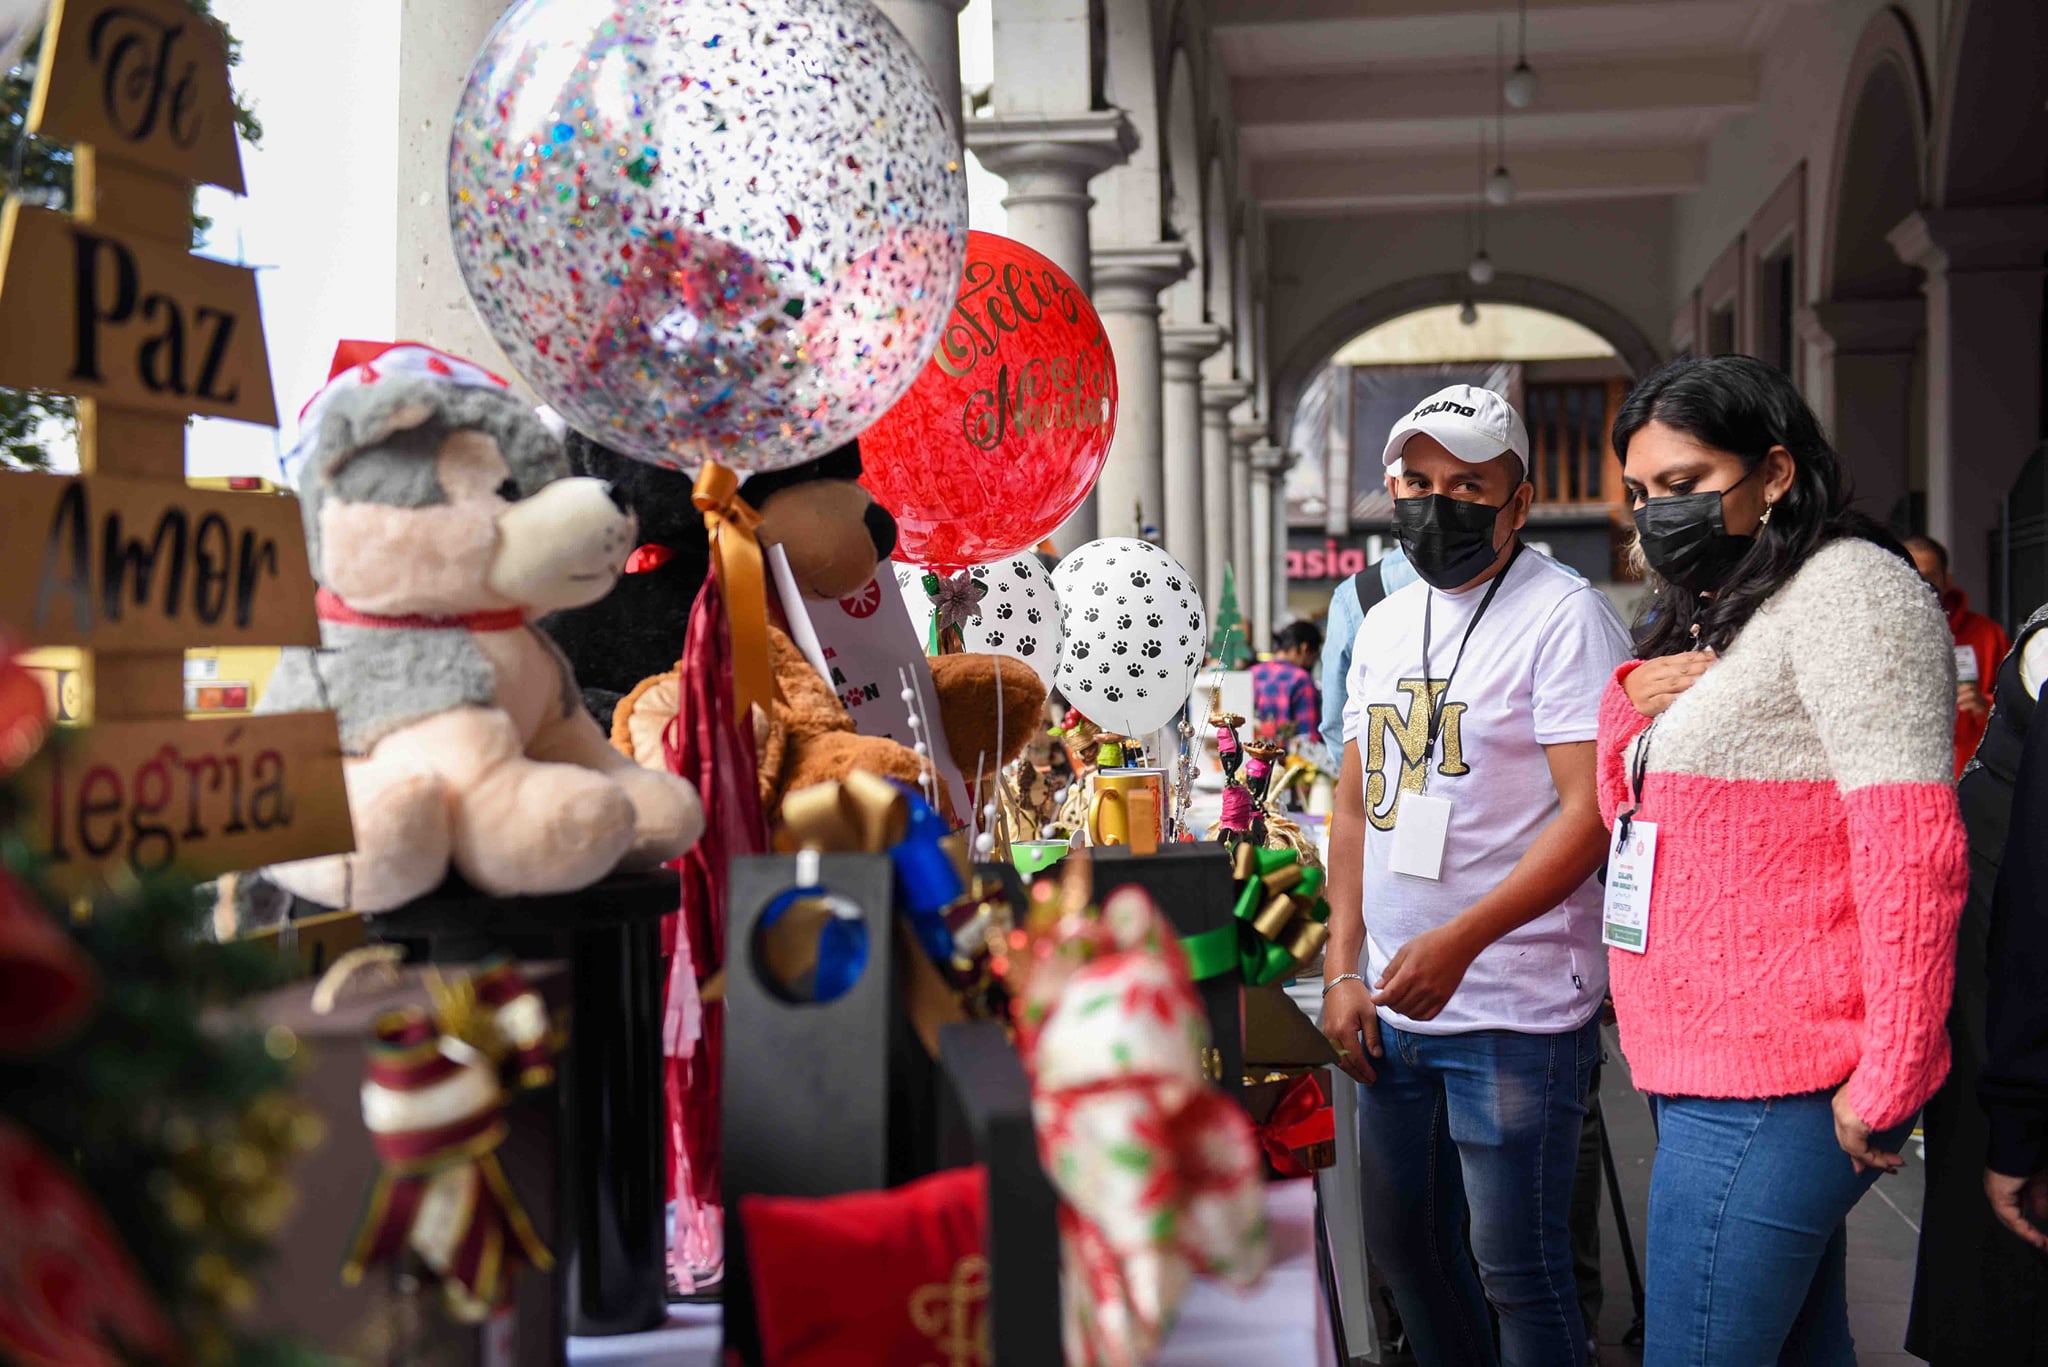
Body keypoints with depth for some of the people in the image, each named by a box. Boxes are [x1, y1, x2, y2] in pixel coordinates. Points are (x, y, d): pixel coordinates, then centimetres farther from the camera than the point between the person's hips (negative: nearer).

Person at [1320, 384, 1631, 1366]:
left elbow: (1591, 811, -18)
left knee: (1516, 1267, 0)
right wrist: (1344, 970, 7)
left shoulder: (1564, 615, -11)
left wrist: (1458, 942, -25)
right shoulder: (1385, 625, 13)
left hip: (1516, 1016, -7)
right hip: (1395, 1005, 7)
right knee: (1403, 1242, 17)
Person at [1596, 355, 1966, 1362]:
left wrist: (1887, 1080, -21)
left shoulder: (1845, 587, -11)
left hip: (1768, 1095, -10)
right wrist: (1628, 705, 2)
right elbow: (1625, 814, 23)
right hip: (1706, 1071, 10)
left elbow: (1910, 845, -20)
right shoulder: (1708, 612, 19)